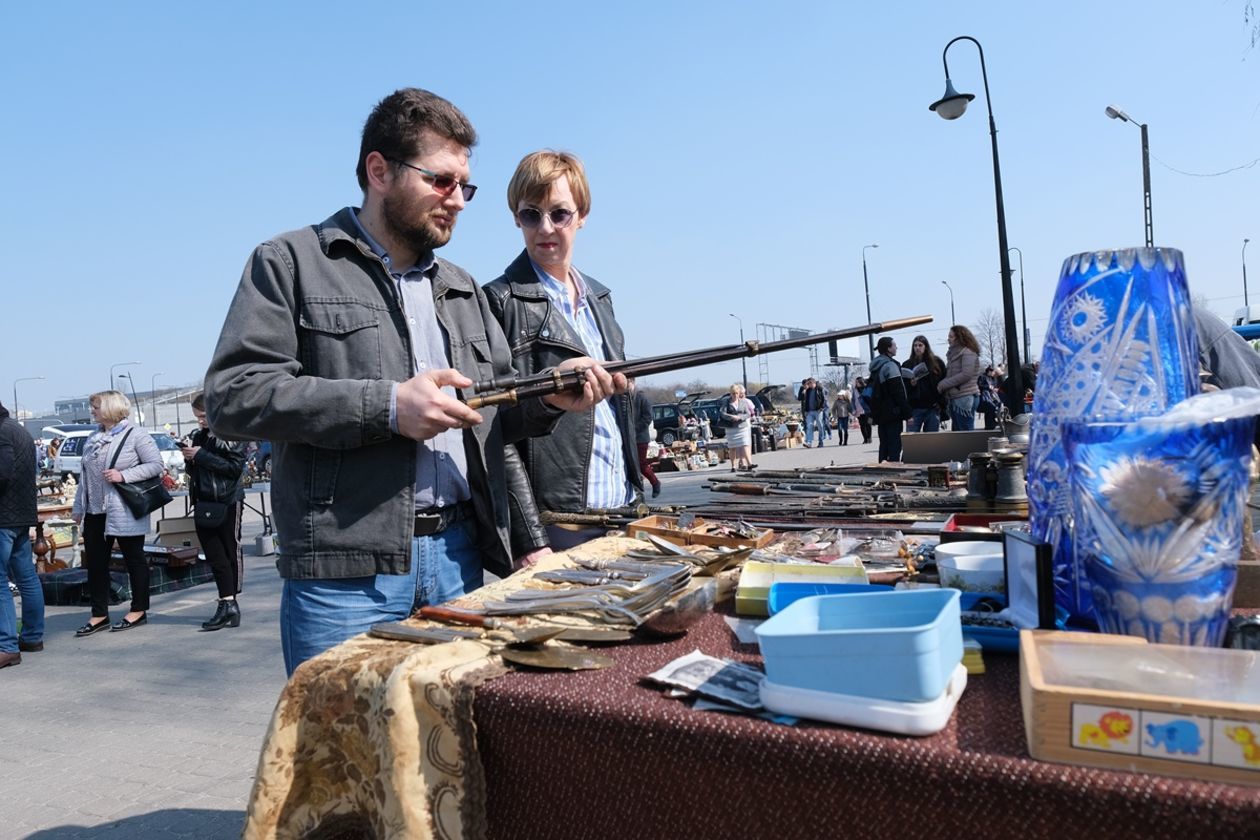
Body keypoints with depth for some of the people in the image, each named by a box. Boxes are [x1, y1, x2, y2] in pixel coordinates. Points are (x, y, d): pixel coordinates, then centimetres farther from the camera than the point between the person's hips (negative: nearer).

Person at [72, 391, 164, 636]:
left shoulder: (135, 435, -7)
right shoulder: (93, 439, 13)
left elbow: (156, 464, -13)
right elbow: (84, 475, 17)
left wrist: (123, 475, -20)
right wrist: (78, 507, 15)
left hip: (125, 512, -7)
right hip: (95, 512, 7)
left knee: (134, 559, 5)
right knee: (95, 563, 8)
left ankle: (138, 611, 15)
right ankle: (99, 615, 17)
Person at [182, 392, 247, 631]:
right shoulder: (199, 436, 14)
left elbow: (235, 467, -17)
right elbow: (193, 471, 21)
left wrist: (201, 456, -15)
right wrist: (189, 459, -1)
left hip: (227, 502, -7)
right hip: (204, 502, 7)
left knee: (230, 553, 1)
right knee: (215, 556, 3)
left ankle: (228, 603, 7)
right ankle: (229, 605, 6)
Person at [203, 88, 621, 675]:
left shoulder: (461, 289, 19)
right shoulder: (292, 264, 1)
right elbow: (232, 396, -10)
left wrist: (547, 397, -3)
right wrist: (386, 406, -17)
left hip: (458, 560, 6)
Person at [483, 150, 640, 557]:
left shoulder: (599, 296, 14)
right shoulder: (500, 302, -7)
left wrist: (634, 503, 14)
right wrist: (530, 540, -17)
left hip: (621, 518, 6)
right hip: (554, 527, -6)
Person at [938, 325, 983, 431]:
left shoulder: (968, 352, -7)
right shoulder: (953, 353, 20)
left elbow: (966, 374, -17)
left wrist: (944, 384, -13)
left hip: (965, 398, -9)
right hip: (955, 398, 9)